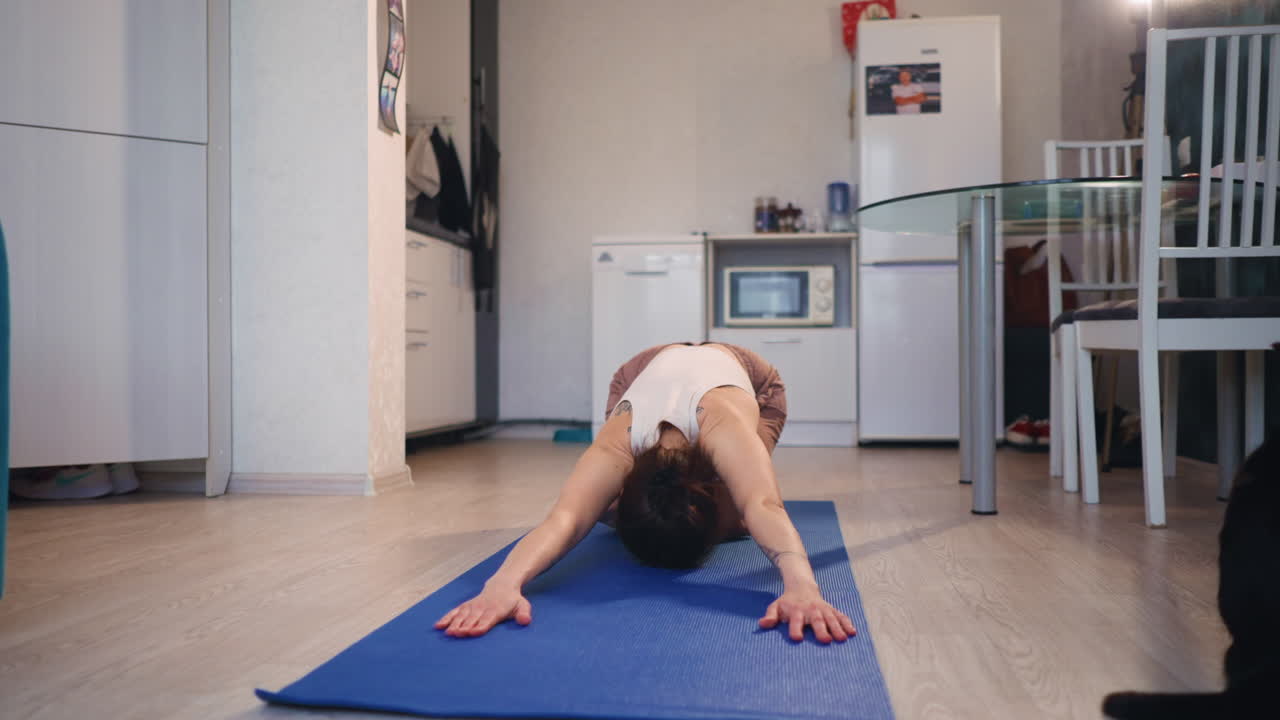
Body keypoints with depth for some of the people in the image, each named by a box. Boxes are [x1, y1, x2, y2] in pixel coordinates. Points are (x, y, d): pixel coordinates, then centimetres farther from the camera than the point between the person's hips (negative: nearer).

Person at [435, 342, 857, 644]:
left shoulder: (726, 429, -48)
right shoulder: (616, 448, -43)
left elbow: (764, 508, -64)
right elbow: (564, 518, -59)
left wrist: (802, 586, -84)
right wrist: (501, 585, -79)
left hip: (751, 378, -1)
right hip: (644, 372, 1)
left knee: (730, 522, -13)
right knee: (614, 514, -7)